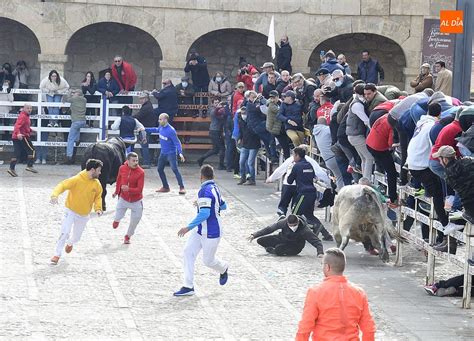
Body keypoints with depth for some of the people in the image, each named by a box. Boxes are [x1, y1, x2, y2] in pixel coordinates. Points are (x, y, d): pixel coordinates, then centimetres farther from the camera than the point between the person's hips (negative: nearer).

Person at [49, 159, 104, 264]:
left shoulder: (97, 184, -6)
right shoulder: (77, 179, -22)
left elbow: (98, 197, 8)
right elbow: (62, 185, -27)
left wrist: (98, 208, -10)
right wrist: (55, 195, -45)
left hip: (84, 215, 5)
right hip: (71, 211, -5)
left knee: (76, 237, 16)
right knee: (65, 232, -19)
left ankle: (70, 243, 53)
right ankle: (57, 255, -6)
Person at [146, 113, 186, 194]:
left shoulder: (171, 131, -23)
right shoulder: (161, 127, 0)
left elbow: (177, 142, -23)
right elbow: (156, 130, 25)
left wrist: (180, 153, -35)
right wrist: (145, 129, 26)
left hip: (171, 153, -9)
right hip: (163, 153, 9)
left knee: (175, 169, -16)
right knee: (160, 169, 13)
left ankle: (182, 188, -15)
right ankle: (165, 187, 25)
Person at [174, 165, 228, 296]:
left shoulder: (205, 191, -24)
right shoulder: (215, 188, 6)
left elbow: (204, 214, -32)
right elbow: (223, 206, 20)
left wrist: (188, 227, -30)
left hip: (211, 233, -9)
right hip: (201, 230, 9)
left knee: (208, 260, 6)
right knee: (188, 251, 1)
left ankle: (223, 269, 39)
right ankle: (188, 287, 1)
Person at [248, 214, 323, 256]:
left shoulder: (304, 230, -30)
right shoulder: (284, 222, -24)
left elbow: (317, 241, -27)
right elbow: (269, 229, -13)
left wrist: (320, 252, -45)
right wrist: (254, 235, -14)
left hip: (295, 247, -4)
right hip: (282, 239, 4)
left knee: (278, 250, -34)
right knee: (260, 241, -7)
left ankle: (270, 250, 3)